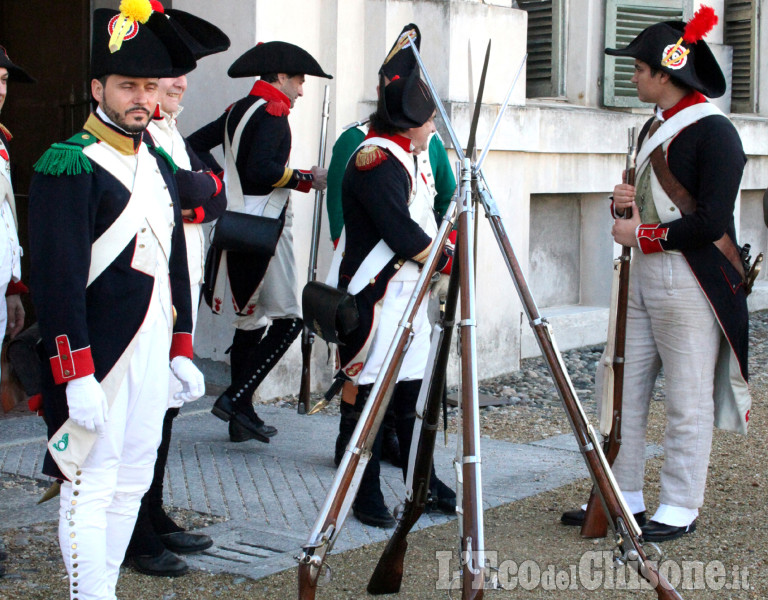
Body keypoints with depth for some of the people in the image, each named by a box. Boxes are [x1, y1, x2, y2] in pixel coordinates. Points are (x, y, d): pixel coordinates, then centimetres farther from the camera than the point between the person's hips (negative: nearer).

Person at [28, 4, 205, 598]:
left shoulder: (159, 165, 14)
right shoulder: (69, 166, -11)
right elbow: (58, 278, -17)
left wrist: (182, 351, 17)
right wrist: (77, 376, -21)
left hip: (152, 354, 8)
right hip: (98, 358, -8)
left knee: (133, 482, 13)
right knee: (92, 484, -2)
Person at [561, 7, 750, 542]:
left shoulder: (714, 133, -12)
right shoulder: (654, 128, 16)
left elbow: (711, 223, -18)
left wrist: (644, 234, -12)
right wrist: (629, 203, 4)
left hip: (692, 285, -9)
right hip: (643, 278, 9)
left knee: (687, 401, -1)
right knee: (626, 390, 11)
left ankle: (681, 508, 8)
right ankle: (625, 496, 20)